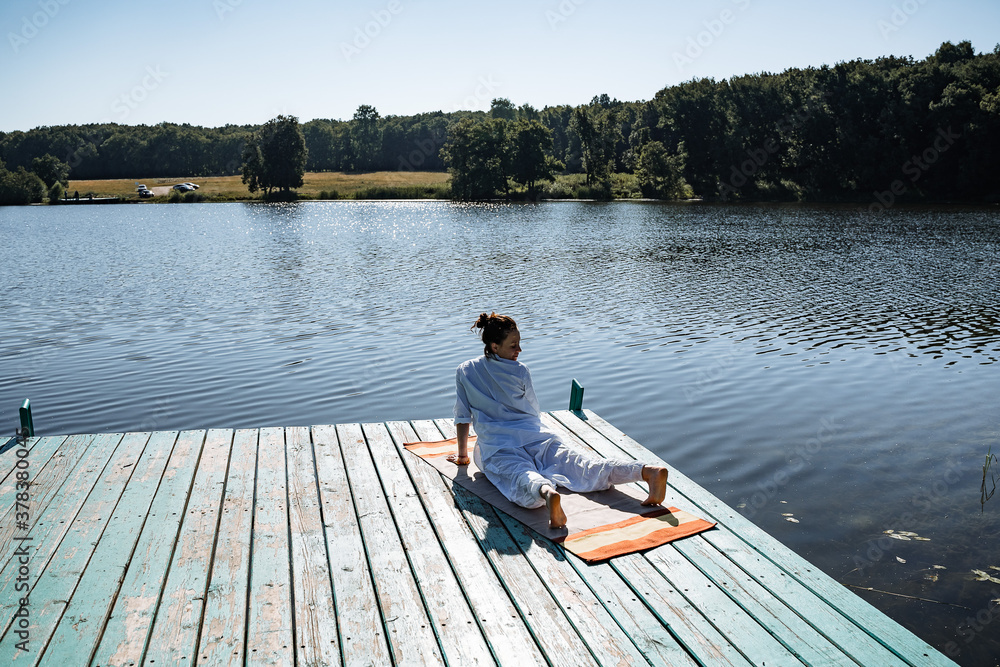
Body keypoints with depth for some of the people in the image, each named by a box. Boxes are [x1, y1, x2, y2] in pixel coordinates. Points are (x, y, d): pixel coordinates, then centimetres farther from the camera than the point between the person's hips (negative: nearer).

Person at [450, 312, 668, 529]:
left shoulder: (465, 372, 15)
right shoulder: (519, 370, 16)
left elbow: (462, 418, 19)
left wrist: (462, 455, 31)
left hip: (496, 449, -2)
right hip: (536, 436, 2)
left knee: (524, 479, -32)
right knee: (582, 465, -17)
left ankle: (547, 492, -70)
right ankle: (648, 471, -40)